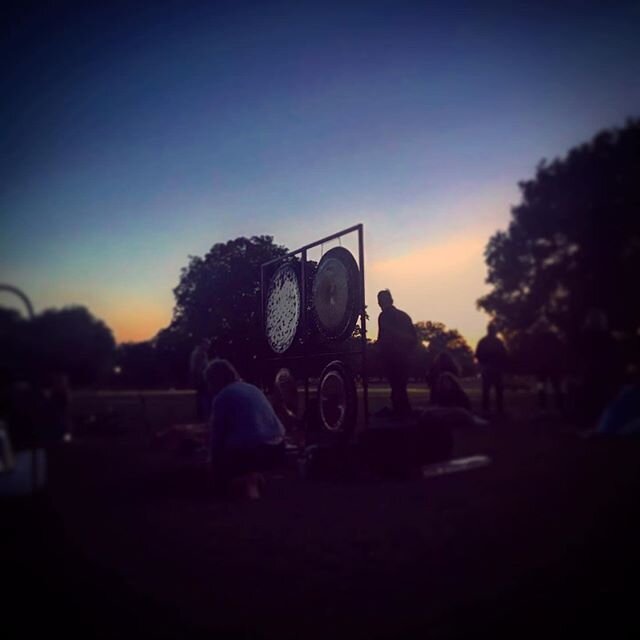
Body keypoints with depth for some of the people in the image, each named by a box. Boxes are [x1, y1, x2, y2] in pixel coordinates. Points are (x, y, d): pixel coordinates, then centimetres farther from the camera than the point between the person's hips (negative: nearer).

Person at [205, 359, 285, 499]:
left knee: (220, 470, 21)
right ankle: (254, 475, 19)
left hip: (251, 452, -7)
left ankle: (249, 479, -1)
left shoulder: (221, 397, -2)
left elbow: (216, 435, 1)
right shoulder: (252, 388, 19)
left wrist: (215, 460, 18)